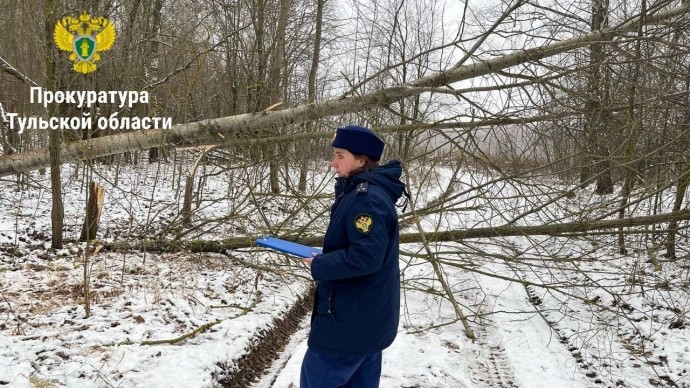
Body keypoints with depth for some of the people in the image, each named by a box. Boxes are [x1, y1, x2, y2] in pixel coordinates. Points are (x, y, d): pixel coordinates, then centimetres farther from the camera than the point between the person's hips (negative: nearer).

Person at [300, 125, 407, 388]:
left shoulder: (366, 199, -23)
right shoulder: (364, 192, 10)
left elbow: (366, 257, -29)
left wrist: (319, 266, -17)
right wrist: (324, 259, 6)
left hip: (351, 319, -10)